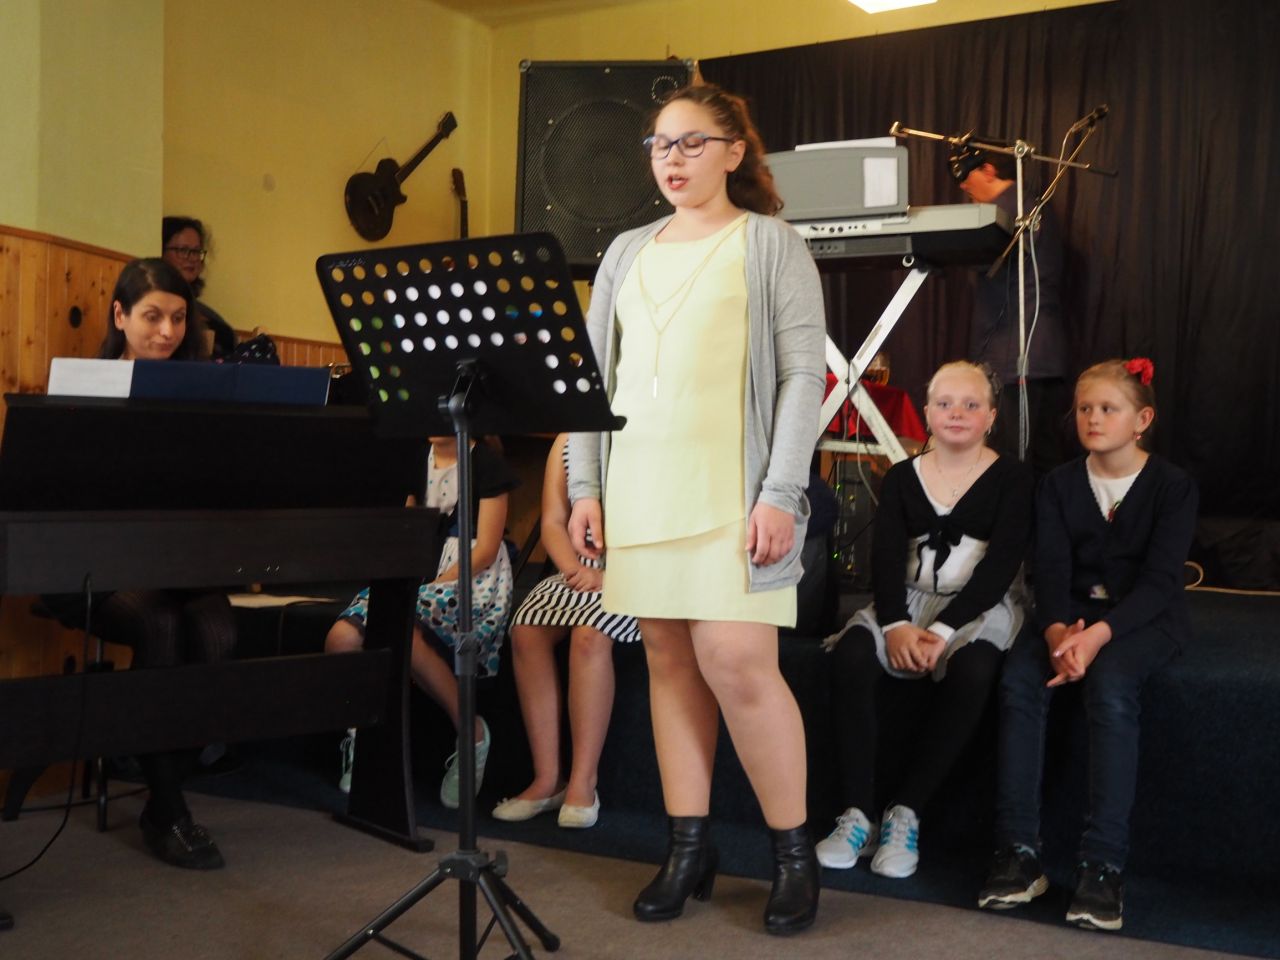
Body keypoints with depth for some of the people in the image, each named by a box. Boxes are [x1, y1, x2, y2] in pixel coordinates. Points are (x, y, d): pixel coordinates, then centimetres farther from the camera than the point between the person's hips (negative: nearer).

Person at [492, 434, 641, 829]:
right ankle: (547, 779, -17)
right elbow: (552, 522, 9)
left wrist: (611, 574, -21)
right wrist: (573, 568, -10)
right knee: (526, 629, -22)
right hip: (579, 570, 5)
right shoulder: (567, 440, 12)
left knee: (589, 633, -32)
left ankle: (583, 783, -24)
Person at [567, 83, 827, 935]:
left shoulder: (771, 243, 4)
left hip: (731, 484, -5)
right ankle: (689, 848, 18)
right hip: (642, 485, 5)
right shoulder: (627, 253, 17)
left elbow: (804, 374, -4)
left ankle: (795, 852, 8)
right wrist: (585, 488, 8)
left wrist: (780, 495, -12)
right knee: (669, 659, 6)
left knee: (736, 661, -9)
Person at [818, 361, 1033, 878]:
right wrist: (896, 624, -20)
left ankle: (904, 812, -23)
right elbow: (885, 556, 0)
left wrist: (943, 629, -22)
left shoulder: (1011, 478, 2)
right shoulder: (902, 477, 11)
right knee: (851, 656, -29)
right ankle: (858, 813, -24)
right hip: (907, 602, 3)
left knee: (971, 671, -36)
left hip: (980, 607, -2)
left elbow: (1000, 564, -10)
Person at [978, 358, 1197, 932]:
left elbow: (1159, 580, -13)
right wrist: (1057, 630, -25)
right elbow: (1051, 568, -3)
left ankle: (1104, 865, -33)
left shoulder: (1173, 486, -3)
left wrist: (1099, 633, -31)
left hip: (1145, 618, -3)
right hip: (1073, 612, 3)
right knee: (1019, 679, -27)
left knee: (1109, 684, -35)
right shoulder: (1059, 485, 8)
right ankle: (1018, 853, -26)